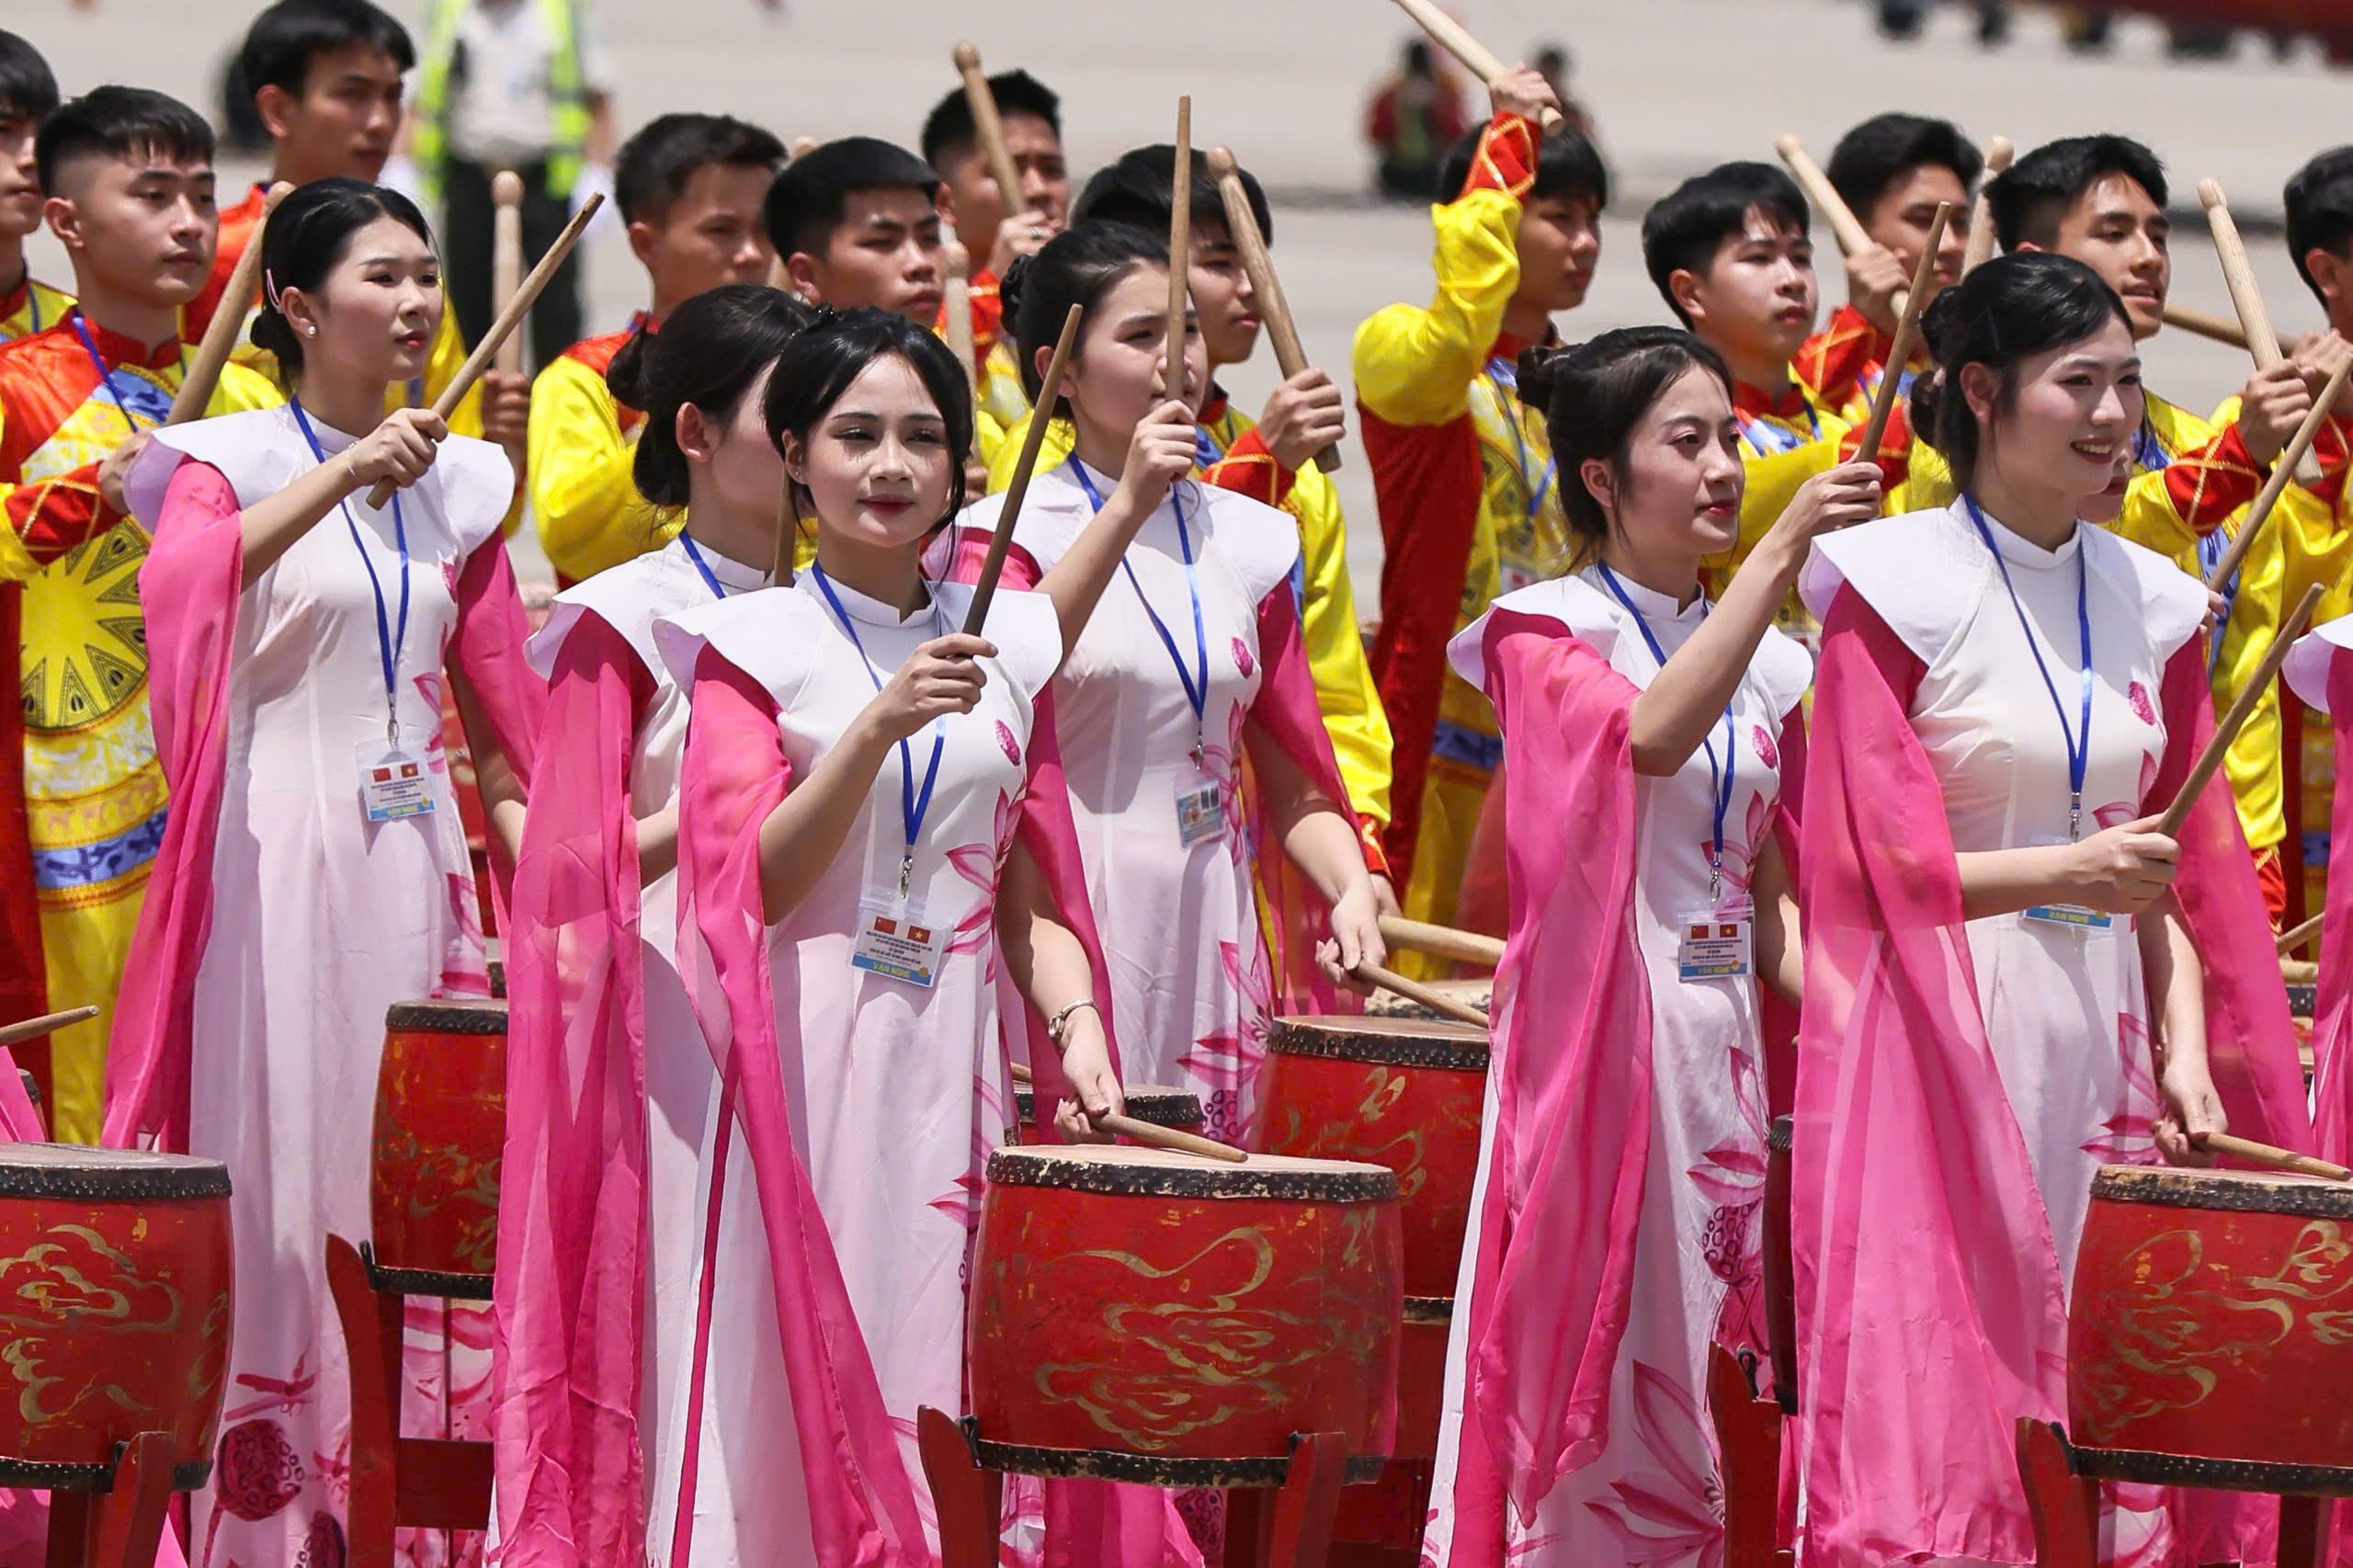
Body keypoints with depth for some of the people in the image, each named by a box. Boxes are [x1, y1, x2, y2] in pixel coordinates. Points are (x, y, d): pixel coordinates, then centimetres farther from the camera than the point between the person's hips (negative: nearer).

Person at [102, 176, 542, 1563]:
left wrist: (537, 867, 6)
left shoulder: (458, 482, 14)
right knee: (284, 1161, -7)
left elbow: (498, 707, 16)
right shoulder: (233, 462, -2)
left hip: (418, 858, 5)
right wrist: (339, 477, -31)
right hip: (282, 857, -5)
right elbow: (181, 586, -24)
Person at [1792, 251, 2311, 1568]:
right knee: (1934, 1421, -8)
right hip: (1944, 1045, -5)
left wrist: (2186, 1049, 0)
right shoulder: (1900, 586, -4)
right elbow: (1878, 866, -9)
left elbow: (2177, 876, 14)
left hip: (2100, 1048, 5)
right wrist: (2067, 873, -22)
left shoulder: (2150, 604, 12)